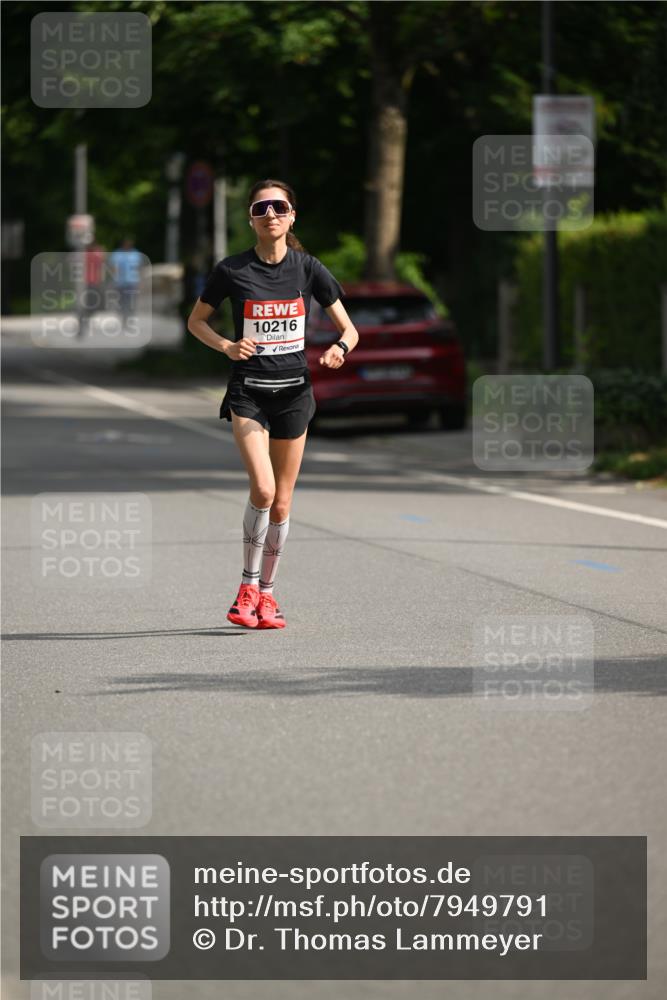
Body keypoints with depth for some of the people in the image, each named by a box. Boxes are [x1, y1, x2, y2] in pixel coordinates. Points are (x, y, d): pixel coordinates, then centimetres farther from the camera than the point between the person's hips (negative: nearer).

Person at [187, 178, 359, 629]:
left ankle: (267, 593, 21)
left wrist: (340, 348, -19)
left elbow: (348, 329, 4)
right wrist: (226, 346, -10)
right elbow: (196, 320, 9)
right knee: (262, 489, -20)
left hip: (293, 390, 2)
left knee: (281, 503, 6)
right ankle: (248, 587, -4)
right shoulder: (232, 270, -5)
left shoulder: (309, 269, -1)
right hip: (249, 391, -2)